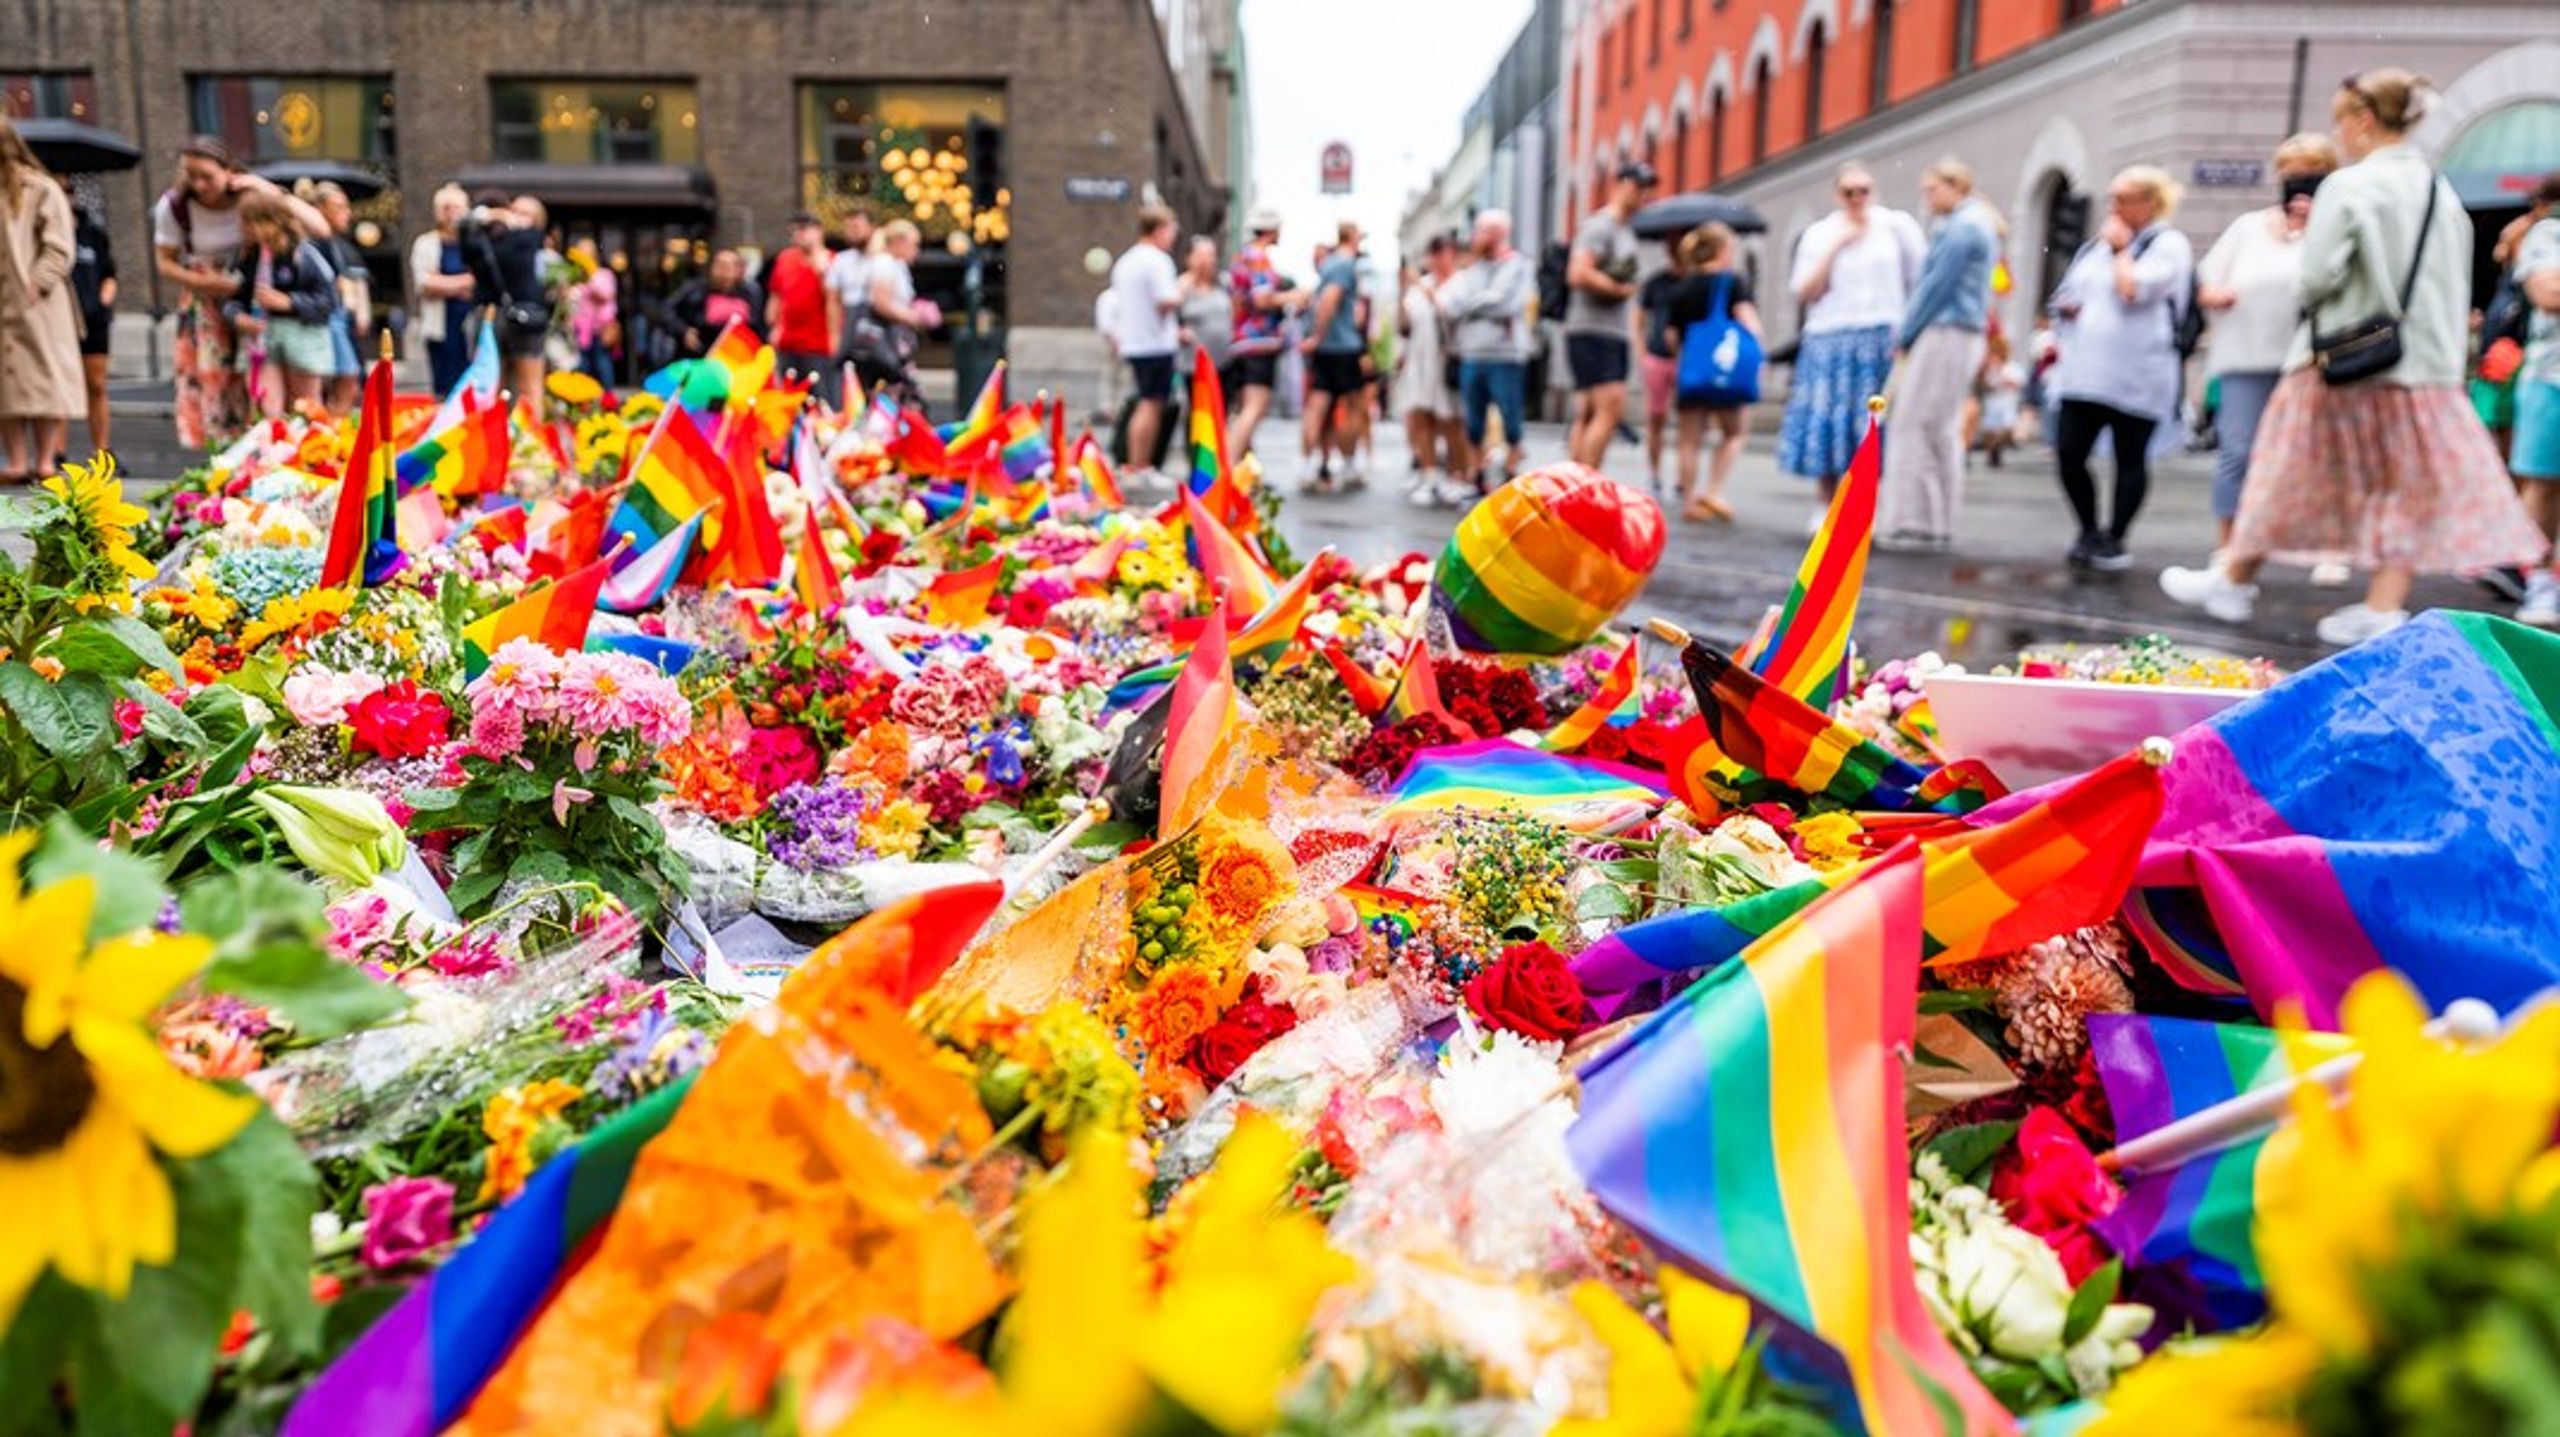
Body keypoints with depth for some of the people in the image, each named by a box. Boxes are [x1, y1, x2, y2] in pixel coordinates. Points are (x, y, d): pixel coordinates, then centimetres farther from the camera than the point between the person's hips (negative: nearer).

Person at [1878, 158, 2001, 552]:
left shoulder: (1960, 227, -11)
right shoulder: (1981, 224, 20)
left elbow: (1935, 287, -14)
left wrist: (1903, 337, -7)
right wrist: (1909, 334, 13)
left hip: (1943, 335, -10)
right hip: (1964, 336, 10)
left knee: (1915, 429, -8)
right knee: (1943, 433, 10)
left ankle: (1917, 523, -8)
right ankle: (1937, 523, 13)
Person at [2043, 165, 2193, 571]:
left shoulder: (2169, 245, -2)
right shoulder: (2098, 245, 18)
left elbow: (2133, 290, -17)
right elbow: (2065, 297, 23)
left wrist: (2121, 248, -4)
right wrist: (2068, 308, 0)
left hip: (2135, 378, -6)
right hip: (2084, 371, 6)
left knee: (2130, 461, 3)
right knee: (2069, 454, 0)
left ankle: (2113, 539, 13)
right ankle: (2090, 531, 17)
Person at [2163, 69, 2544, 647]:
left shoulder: (2349, 187, -11)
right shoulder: (2443, 192, 9)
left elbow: (2319, 275, -15)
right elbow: (2456, 288, 11)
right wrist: (2449, 349, 18)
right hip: (2428, 363, 5)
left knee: (2289, 474, 8)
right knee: (2408, 487, 6)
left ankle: (2234, 582, 20)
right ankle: (2384, 610, 1)